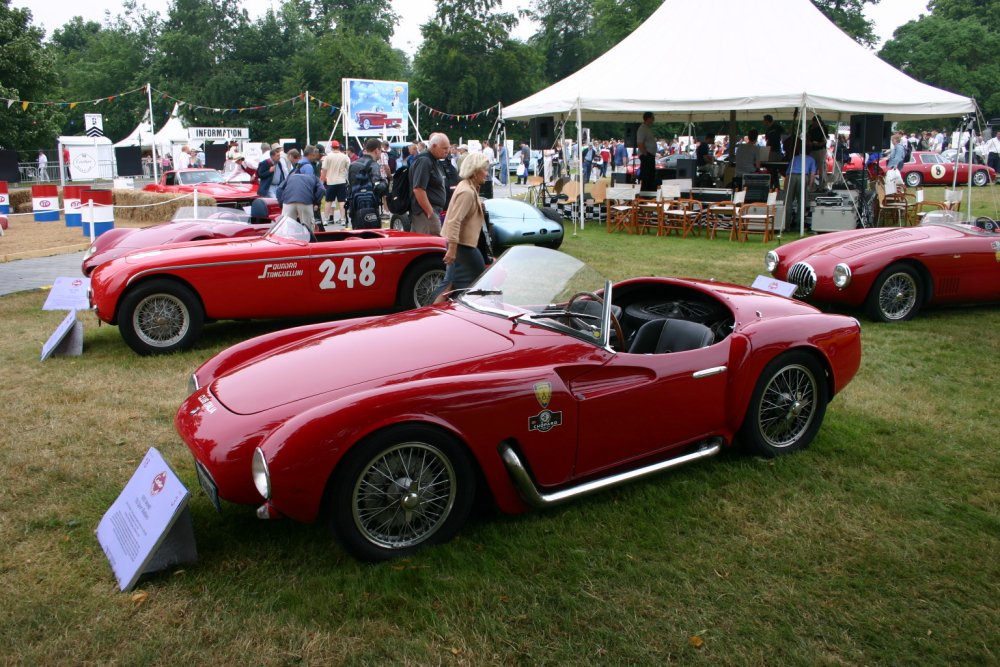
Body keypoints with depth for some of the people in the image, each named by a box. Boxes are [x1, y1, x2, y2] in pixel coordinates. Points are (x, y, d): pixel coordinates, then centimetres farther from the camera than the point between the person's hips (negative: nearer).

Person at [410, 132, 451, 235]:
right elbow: (418, 189, -22)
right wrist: (430, 213, -21)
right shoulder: (423, 161, -14)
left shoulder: (434, 161, 18)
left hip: (433, 210, 10)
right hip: (425, 212, -10)